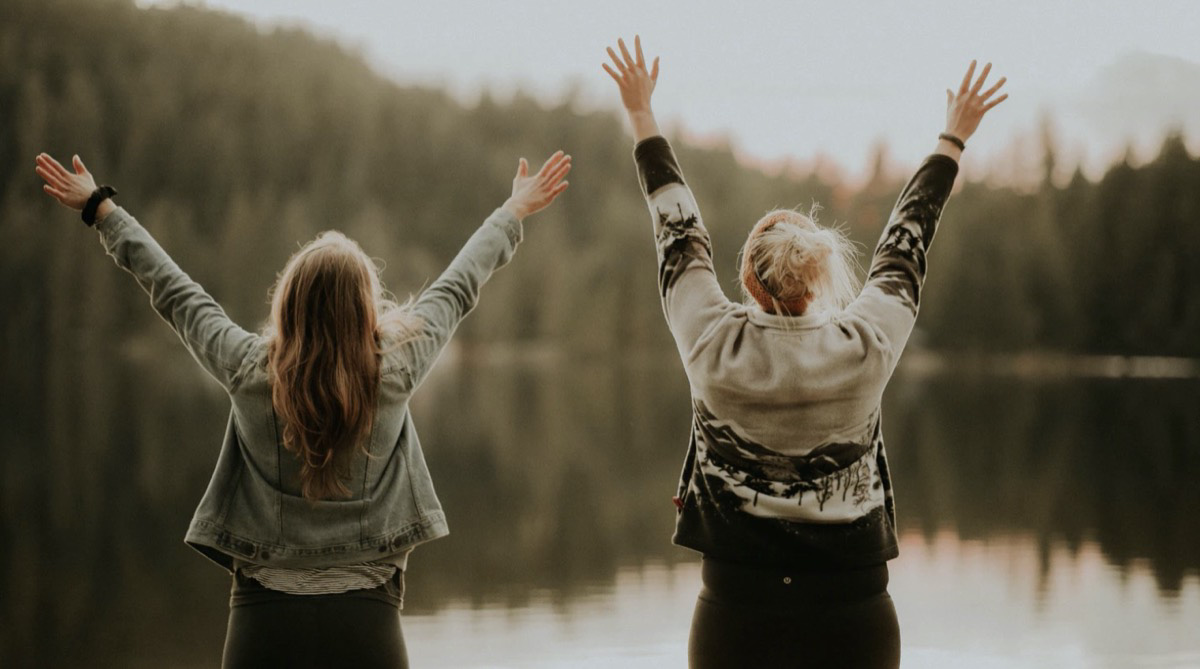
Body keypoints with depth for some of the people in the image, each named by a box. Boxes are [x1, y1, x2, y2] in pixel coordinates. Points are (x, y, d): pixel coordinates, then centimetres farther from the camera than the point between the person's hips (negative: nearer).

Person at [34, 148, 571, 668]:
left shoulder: (250, 372, -3)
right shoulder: (394, 372, -4)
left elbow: (174, 294, 10)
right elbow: (458, 288, 11)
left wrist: (100, 208, 25)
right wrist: (515, 210, 27)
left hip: (264, 617, 1)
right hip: (366, 619, 0)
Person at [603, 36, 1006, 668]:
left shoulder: (714, 349, -7)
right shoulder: (865, 350, -7)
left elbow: (680, 236, 6)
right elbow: (904, 243, 8)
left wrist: (643, 118, 19)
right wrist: (953, 139, 23)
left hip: (735, 609, 0)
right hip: (853, 610, 0)